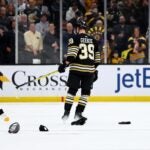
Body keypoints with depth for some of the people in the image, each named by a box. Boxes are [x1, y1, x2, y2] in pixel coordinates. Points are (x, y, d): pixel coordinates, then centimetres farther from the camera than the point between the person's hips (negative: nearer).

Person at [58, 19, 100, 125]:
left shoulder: (75, 39, -2)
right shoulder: (93, 40, 12)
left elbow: (72, 54, -14)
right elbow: (96, 57, 15)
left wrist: (65, 64, -13)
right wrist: (95, 70, 23)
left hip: (77, 68, -2)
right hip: (89, 70, 2)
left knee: (72, 90, 2)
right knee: (86, 91, 10)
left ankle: (66, 112, 0)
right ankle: (78, 113, 6)